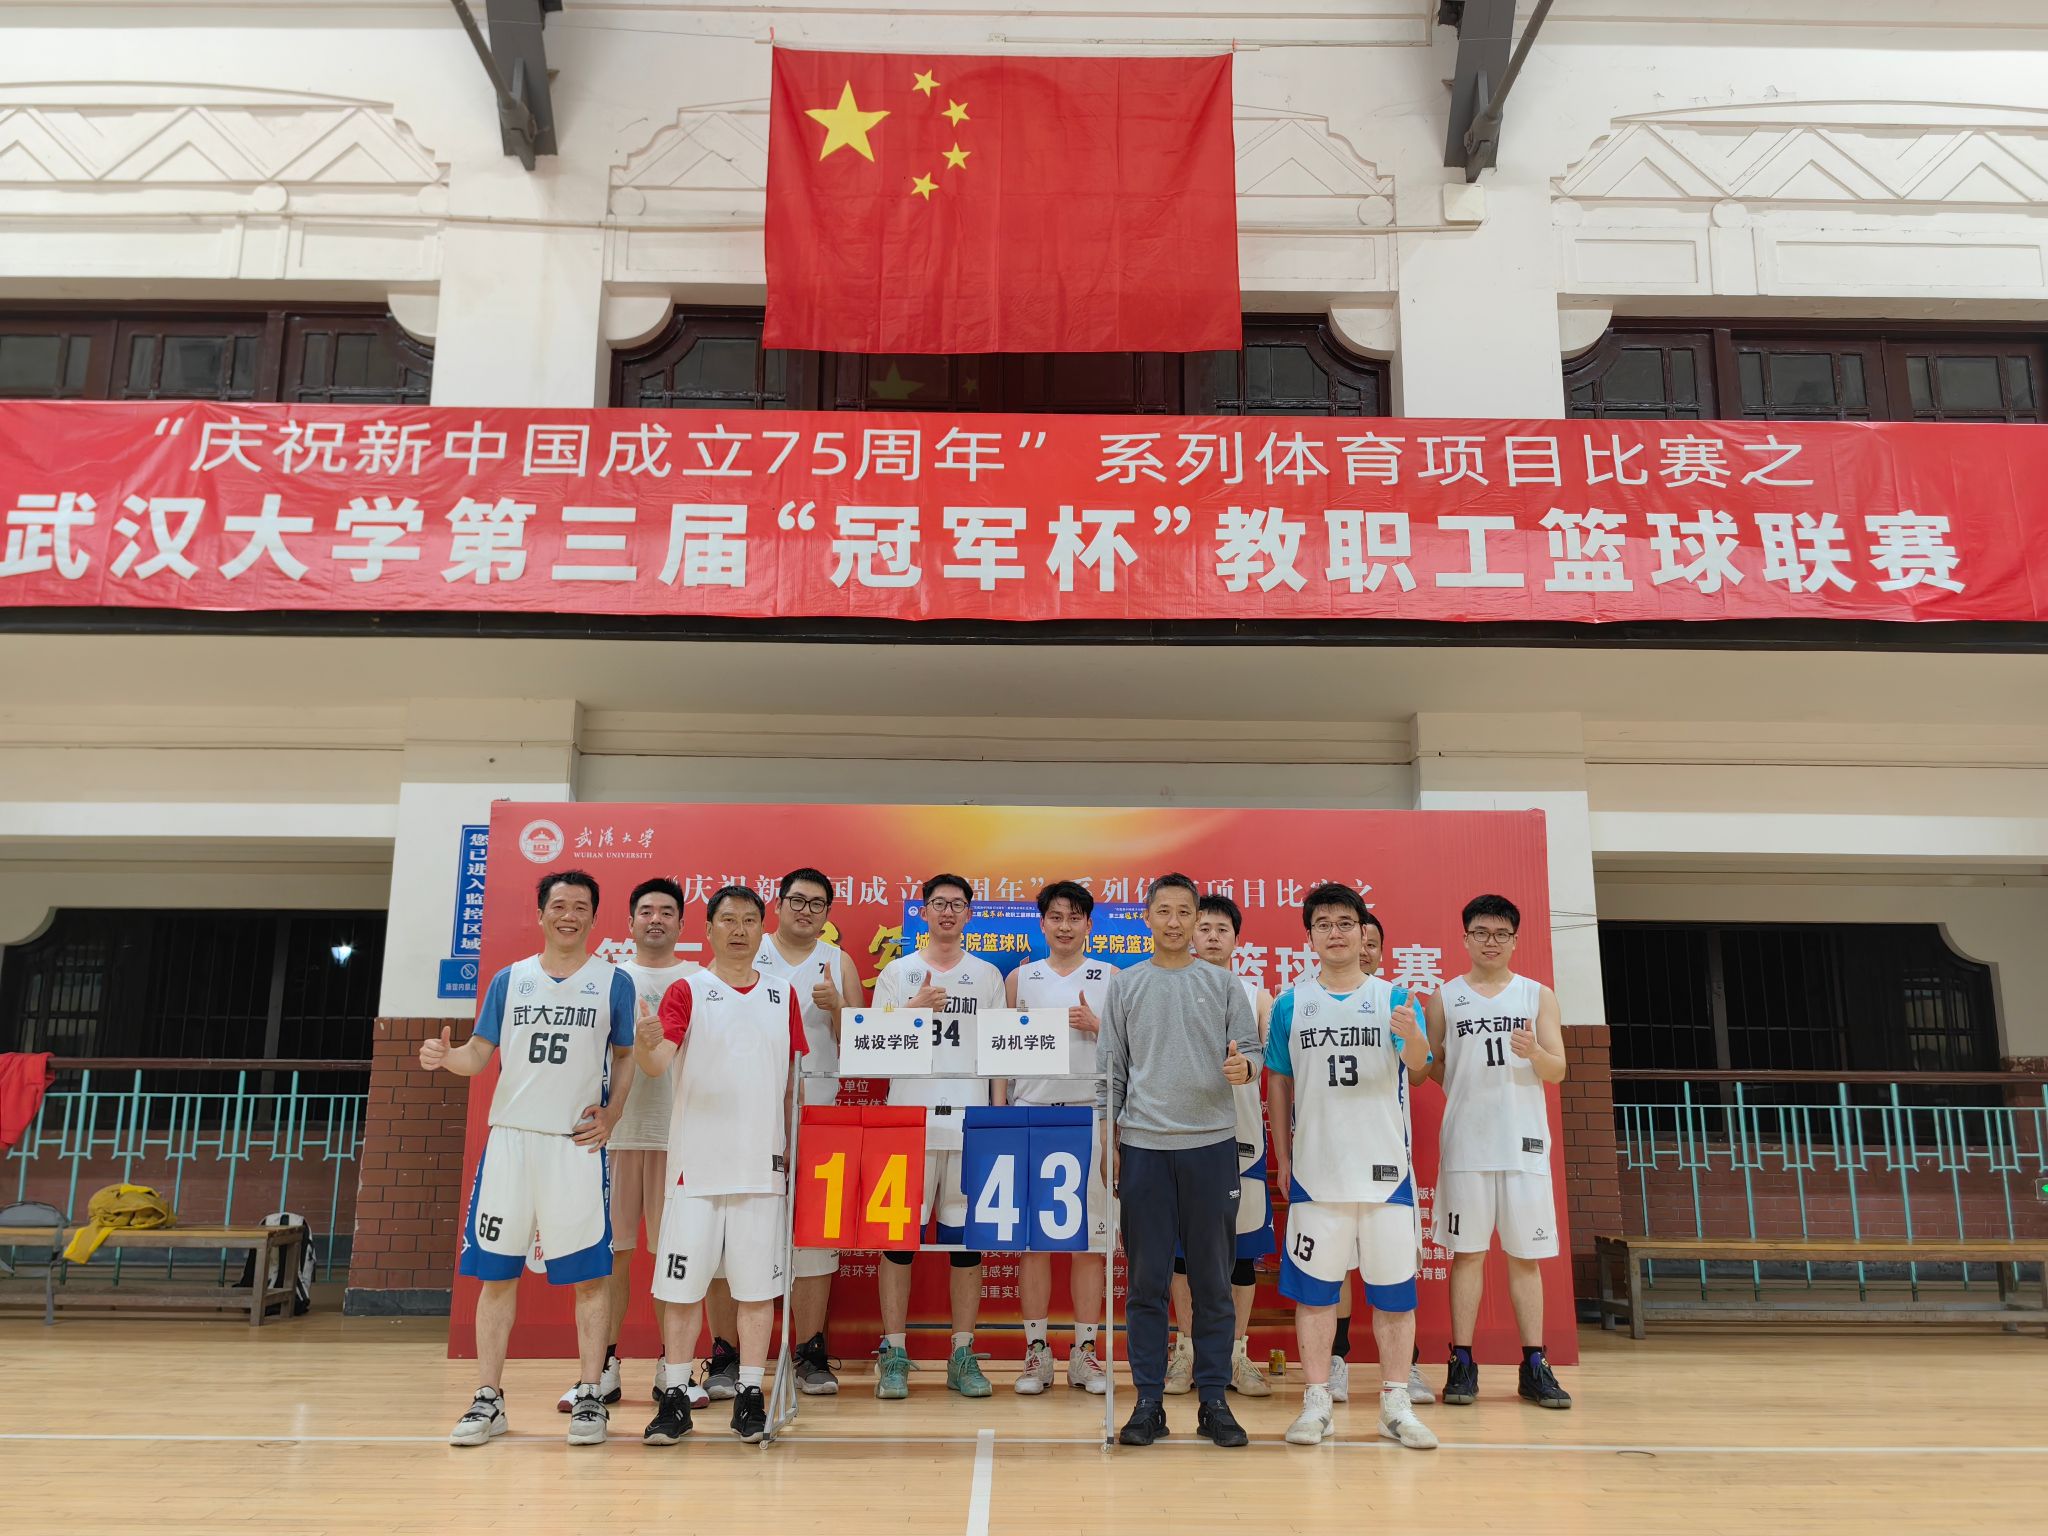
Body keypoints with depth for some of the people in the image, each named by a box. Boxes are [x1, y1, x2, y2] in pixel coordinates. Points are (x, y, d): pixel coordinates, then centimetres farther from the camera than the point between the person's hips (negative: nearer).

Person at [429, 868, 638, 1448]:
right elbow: (481, 1053, 10)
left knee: (589, 1275, 0)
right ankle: (488, 1400, 17)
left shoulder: (613, 983, 4)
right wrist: (446, 1057, -11)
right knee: (496, 1272, 6)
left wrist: (611, 1114, -6)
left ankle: (589, 1397, 11)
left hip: (578, 1144, -2)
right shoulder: (509, 979, 10)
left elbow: (628, 1058, 8)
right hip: (510, 1138, 2)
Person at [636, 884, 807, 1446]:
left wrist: (793, 1143, 8)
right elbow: (658, 1063, -13)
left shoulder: (783, 993, 10)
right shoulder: (688, 990, 0)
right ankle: (675, 1398, 15)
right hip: (697, 1163, -2)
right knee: (683, 1286, 3)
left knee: (757, 1286, 6)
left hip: (762, 1166, 2)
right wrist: (645, 1046, -35)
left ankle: (750, 1397, 16)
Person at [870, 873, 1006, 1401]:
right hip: (909, 1120, -1)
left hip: (971, 1124, 1)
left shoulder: (988, 975, 11)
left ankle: (963, 1356, 13)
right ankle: (894, 1354, 9)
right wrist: (915, 1008, -13)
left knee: (967, 1238, 4)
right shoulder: (897, 972, 8)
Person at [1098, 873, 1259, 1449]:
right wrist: (1109, 1142, 2)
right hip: (1143, 1147, 0)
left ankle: (1213, 1401, 14)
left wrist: (1242, 1067, -18)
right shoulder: (1124, 985, 8)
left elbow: (1252, 1050, 5)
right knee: (1147, 1281, 4)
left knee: (1212, 1282, 5)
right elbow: (1110, 1069, 8)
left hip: (1211, 1145, 0)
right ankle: (1149, 1402, 13)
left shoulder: (1223, 984, 7)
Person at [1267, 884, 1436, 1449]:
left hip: (1385, 1165, 0)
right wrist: (1282, 1154, 6)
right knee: (1314, 1285, 5)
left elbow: (1419, 1065, -14)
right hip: (1316, 1168, 1)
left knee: (1393, 1286, 5)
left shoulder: (1395, 998, 1)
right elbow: (1278, 1080, 9)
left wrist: (1413, 1037, -37)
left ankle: (1396, 1403, 17)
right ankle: (1317, 1402, 15)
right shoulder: (1291, 1004, 4)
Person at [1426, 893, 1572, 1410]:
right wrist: (1460, 1091, -8)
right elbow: (1428, 1067, 9)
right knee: (1467, 1252, 2)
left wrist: (1534, 1052, -18)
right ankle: (1462, 1363, 9)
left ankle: (1534, 1366, 13)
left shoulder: (1539, 996, 8)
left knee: (1525, 1255, 5)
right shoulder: (1444, 998, 7)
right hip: (1465, 1144, -1)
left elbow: (1558, 1071, 2)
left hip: (1524, 1143, 1)